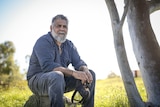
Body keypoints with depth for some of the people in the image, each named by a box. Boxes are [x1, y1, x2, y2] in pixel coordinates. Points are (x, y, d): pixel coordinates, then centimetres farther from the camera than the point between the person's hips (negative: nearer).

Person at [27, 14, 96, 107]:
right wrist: (73, 72, -37)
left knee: (90, 74, -6)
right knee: (57, 76, -39)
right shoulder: (43, 41, -12)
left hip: (61, 81, 7)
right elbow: (47, 65, -27)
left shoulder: (69, 45, 10)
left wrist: (85, 70, -25)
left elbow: (78, 62, 1)